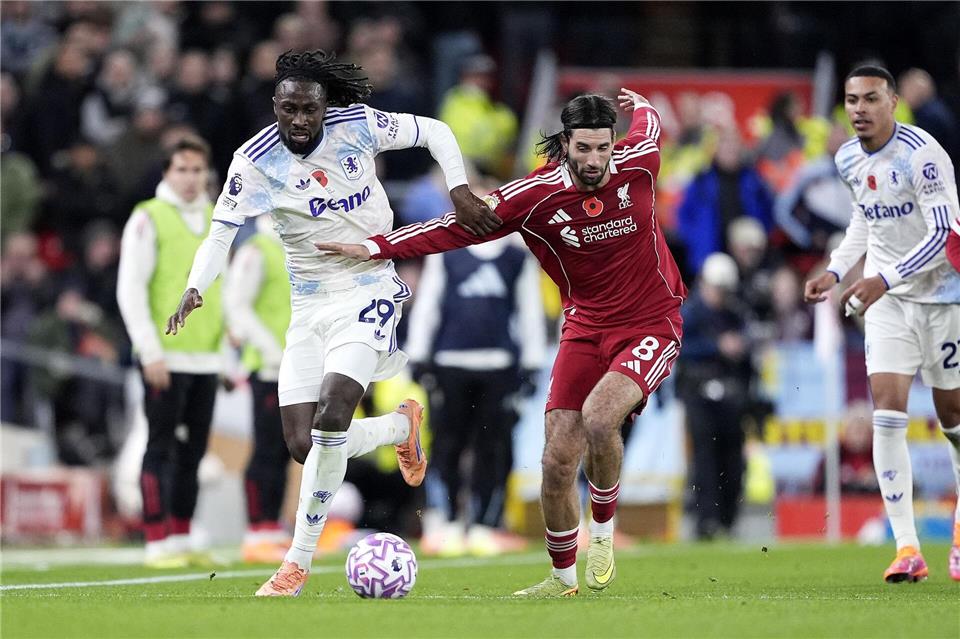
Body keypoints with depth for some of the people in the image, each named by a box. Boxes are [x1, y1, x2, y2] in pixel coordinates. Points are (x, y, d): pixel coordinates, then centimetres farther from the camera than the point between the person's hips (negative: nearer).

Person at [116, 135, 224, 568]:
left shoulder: (216, 219, 14)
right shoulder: (148, 219, -4)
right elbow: (130, 289, -9)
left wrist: (228, 340, 13)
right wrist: (150, 351, -15)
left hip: (206, 357, 6)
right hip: (165, 360, -6)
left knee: (193, 451, 8)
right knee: (161, 449, -6)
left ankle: (181, 540, 14)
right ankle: (157, 544, -5)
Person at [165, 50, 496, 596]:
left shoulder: (357, 125, -10)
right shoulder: (255, 161, -9)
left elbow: (436, 132, 4)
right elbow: (222, 232, -11)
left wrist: (460, 192, -8)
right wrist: (195, 289, -29)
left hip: (369, 292, -3)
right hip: (309, 308, 3)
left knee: (330, 419, -23)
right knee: (305, 445, -2)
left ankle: (299, 563, -12)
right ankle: (402, 427, 29)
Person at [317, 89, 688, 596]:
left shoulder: (638, 164, -11)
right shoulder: (535, 194, -13)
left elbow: (649, 125, 13)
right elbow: (460, 225, -8)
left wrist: (639, 103, 37)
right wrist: (376, 247, -14)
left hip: (652, 325, -2)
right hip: (586, 327, 2)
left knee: (598, 416, -29)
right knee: (558, 460, -7)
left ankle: (602, 530, -2)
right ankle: (563, 576, 17)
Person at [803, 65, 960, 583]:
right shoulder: (849, 160, 2)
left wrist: (884, 279, -30)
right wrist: (835, 271, 9)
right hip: (885, 295, 5)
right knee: (886, 409, -11)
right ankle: (907, 549, -14)